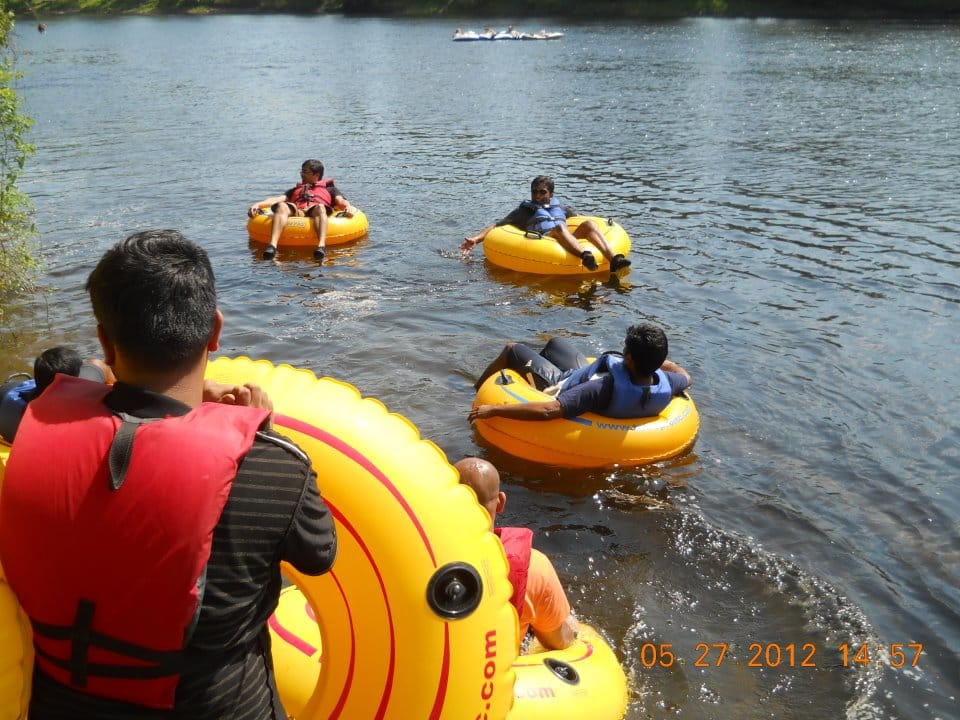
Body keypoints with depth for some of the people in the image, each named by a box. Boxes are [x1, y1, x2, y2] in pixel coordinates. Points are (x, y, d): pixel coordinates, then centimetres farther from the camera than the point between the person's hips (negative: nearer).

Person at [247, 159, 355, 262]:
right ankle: (272, 245, -52)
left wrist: (348, 207, -12)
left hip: (316, 214, -2)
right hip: (296, 213, 2)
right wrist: (258, 204, 6)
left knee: (320, 207, -37)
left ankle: (321, 246, -62)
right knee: (282, 206, -31)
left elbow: (341, 201, 14)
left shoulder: (329, 189, 34)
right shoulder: (295, 190, 40)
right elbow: (278, 199, 24)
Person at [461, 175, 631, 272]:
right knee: (559, 226, -33)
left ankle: (613, 259, -44)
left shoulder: (560, 208, 34)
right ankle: (584, 256, -62)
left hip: (569, 243, 4)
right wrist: (476, 239, 4)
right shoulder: (523, 212, 23)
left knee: (588, 223, -21)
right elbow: (496, 226, 16)